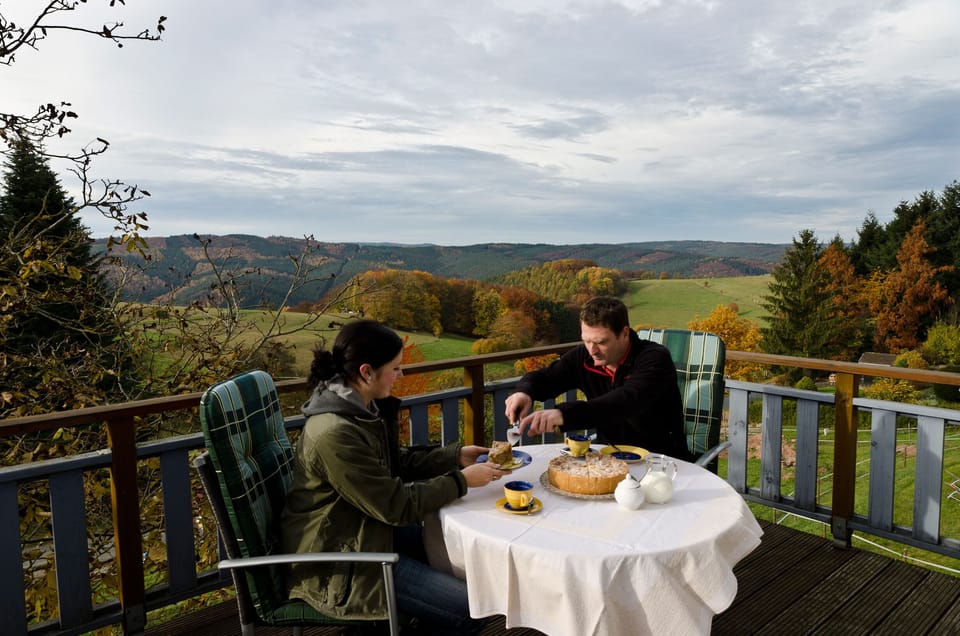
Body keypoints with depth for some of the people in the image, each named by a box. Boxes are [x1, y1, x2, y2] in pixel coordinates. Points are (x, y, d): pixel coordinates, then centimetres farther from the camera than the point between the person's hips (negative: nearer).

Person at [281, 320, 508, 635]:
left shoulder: (363, 406, -2)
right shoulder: (335, 434, -31)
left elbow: (397, 460, 12)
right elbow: (396, 506, -23)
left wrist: (456, 455, 3)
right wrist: (461, 481, -14)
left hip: (365, 529, 10)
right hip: (336, 562, -10)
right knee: (471, 609, -10)